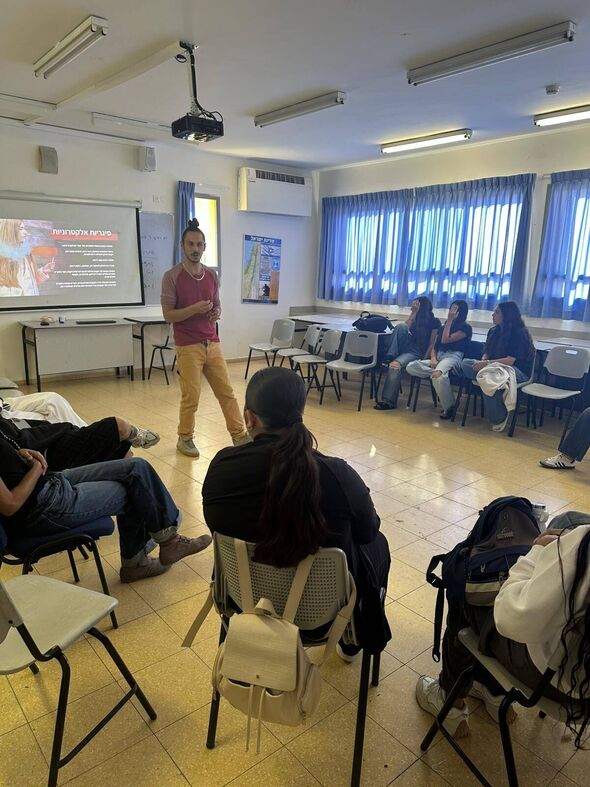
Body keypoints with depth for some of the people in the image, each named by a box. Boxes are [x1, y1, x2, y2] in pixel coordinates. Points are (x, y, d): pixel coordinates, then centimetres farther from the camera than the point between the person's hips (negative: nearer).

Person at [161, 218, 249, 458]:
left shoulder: (211, 275, 9)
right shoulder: (172, 276, -7)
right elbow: (168, 315, -9)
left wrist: (216, 313, -5)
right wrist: (194, 309, -23)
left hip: (212, 343, 5)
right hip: (188, 347, -5)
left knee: (227, 392, 8)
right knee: (191, 397, 1)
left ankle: (240, 436, 17)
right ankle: (185, 438, 20)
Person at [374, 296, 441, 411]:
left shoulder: (434, 322, 4)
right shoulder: (417, 318, 22)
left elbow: (432, 343, -4)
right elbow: (405, 330, 2)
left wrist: (424, 359, -14)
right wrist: (413, 313, 0)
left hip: (417, 353, -6)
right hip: (406, 346, 6)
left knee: (395, 365, -32)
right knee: (401, 326, -20)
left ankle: (389, 401, -30)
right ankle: (391, 356, -23)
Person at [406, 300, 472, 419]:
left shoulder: (466, 328, 5)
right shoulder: (443, 327, 26)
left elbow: (445, 340, -7)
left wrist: (450, 320, 1)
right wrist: (433, 358, -5)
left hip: (453, 357, -6)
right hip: (438, 357, 6)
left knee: (438, 376, -40)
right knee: (410, 367, -20)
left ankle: (449, 407, -23)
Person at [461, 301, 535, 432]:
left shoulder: (519, 333, -10)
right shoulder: (494, 331, 13)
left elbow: (509, 361, -19)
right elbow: (487, 352, 11)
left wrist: (487, 363, -26)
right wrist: (483, 362, -12)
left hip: (518, 371, -7)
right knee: (466, 363, -14)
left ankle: (498, 418, -23)